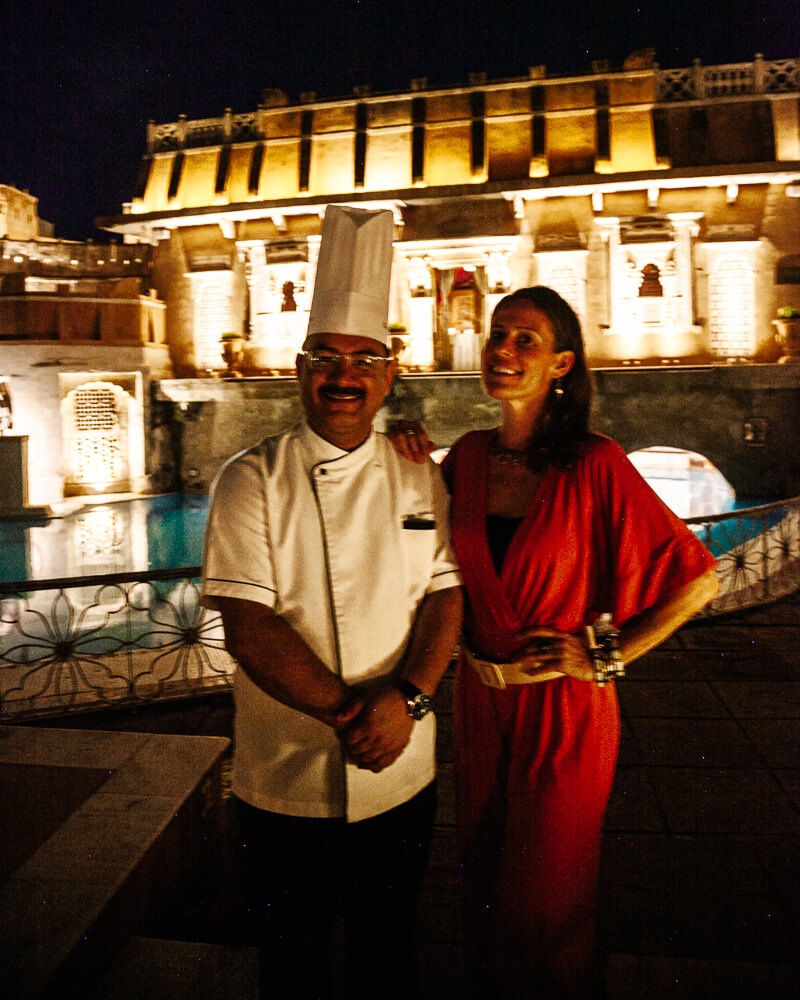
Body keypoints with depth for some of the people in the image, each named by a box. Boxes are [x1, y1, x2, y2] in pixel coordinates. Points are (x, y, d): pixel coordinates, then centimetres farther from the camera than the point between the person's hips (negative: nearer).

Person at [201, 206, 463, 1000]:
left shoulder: (419, 479, 2)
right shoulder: (251, 481, -9)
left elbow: (444, 597, -3)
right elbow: (249, 628, -16)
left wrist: (406, 699, -19)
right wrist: (350, 715, -21)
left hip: (402, 778, 3)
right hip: (286, 785, -2)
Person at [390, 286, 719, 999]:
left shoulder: (594, 465, -17)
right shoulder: (470, 456, -3)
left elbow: (697, 577, -12)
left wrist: (606, 656, -11)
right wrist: (411, 459, -2)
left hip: (564, 708, -4)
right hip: (481, 698, 5)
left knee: (542, 904, 16)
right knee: (483, 878, 23)